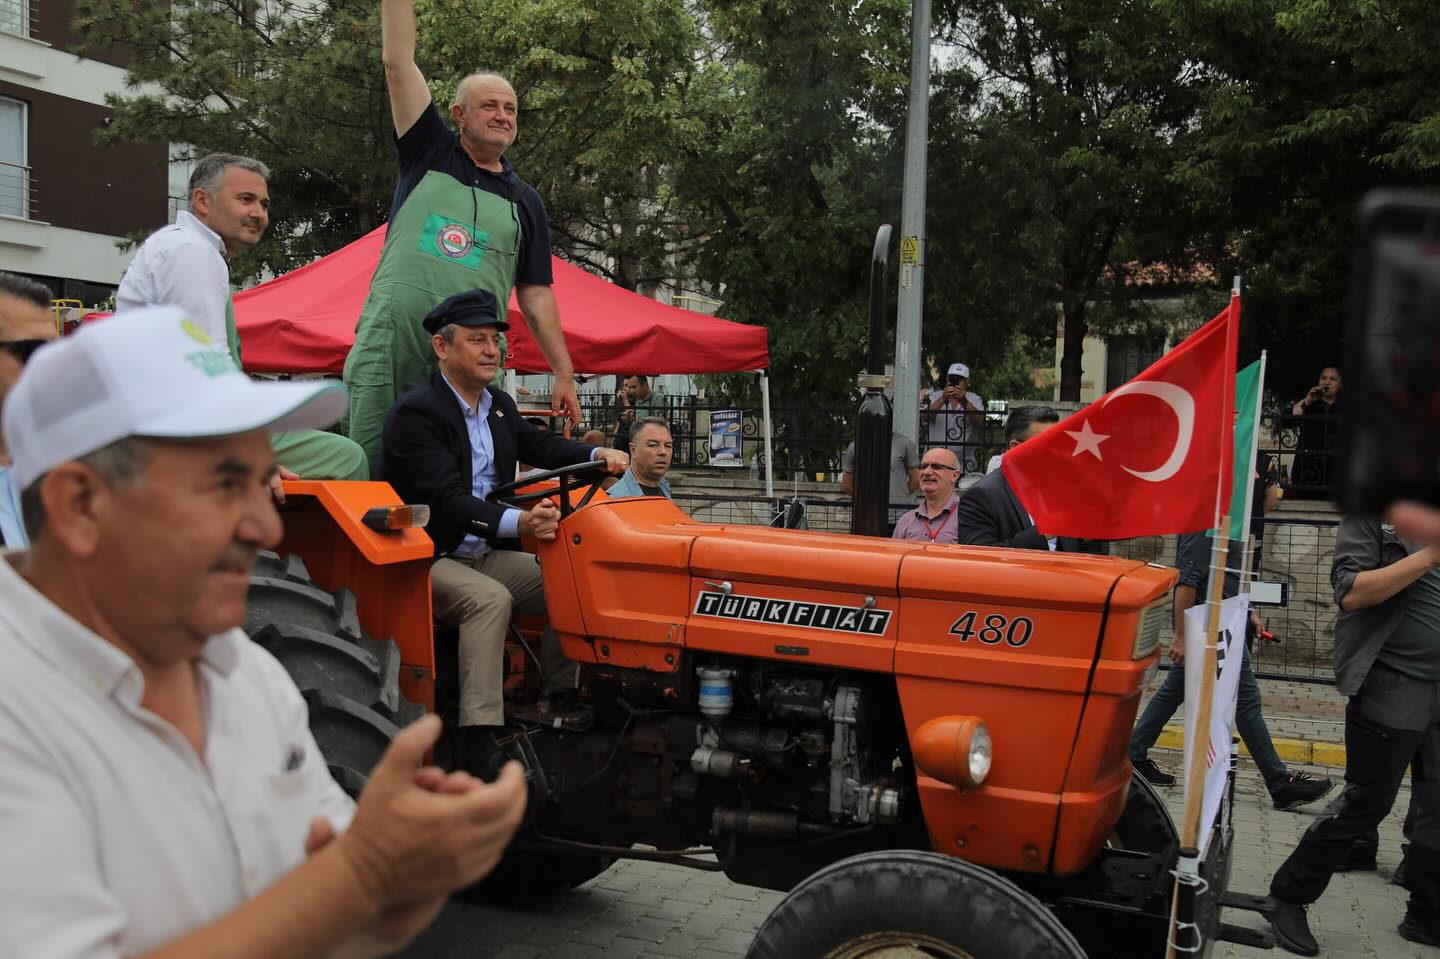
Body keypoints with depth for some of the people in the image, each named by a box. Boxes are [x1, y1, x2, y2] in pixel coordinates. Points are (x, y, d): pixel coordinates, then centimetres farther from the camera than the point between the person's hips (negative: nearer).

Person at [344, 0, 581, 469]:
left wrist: (564, 374, 7)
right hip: (389, 341, -1)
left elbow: (536, 294, 13)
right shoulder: (429, 154, 11)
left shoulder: (524, 201, 15)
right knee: (370, 472, -2)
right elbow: (398, 61, 5)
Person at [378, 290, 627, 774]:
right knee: (491, 599, -34)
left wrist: (598, 455, 2)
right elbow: (447, 499, -25)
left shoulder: (499, 405, 12)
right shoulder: (415, 412, -15)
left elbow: (538, 444, 24)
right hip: (429, 559, -8)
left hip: (487, 554, 8)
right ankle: (478, 743, -35)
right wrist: (519, 521, -41)